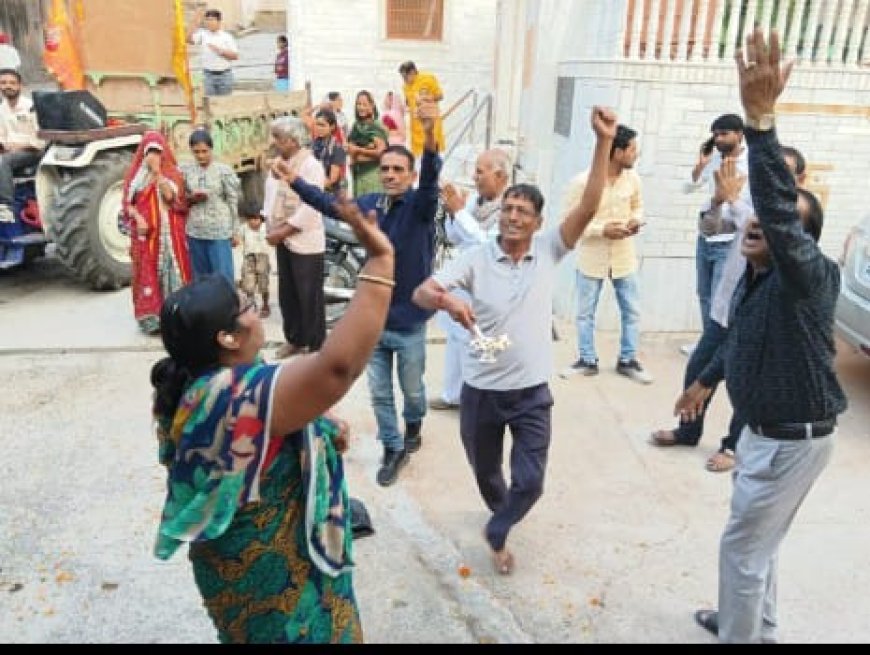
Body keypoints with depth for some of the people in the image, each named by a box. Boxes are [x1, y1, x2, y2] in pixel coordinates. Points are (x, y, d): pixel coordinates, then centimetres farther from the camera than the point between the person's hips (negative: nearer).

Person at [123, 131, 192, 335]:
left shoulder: (173, 173, 6)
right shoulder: (136, 174, 7)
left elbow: (170, 196, -12)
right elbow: (128, 203, 5)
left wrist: (157, 171, -16)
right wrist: (138, 219, -13)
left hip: (170, 232, 0)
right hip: (146, 232, 0)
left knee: (173, 269, -1)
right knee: (148, 272, -1)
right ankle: (150, 316, 1)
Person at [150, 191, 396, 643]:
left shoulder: (198, 385, -3)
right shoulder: (239, 395, -34)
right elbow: (339, 365, -48)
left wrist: (320, 432, -5)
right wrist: (379, 260, -45)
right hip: (270, 576, -9)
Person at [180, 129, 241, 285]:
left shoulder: (224, 171, -4)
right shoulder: (185, 170, 5)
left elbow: (233, 201, -1)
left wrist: (235, 230, 0)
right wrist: (191, 198, -9)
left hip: (220, 232, -3)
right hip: (195, 232, 4)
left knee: (224, 277, -1)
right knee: (200, 277, 11)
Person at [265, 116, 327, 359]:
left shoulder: (311, 166, -14)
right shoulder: (278, 163, 9)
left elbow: (309, 208, -22)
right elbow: (271, 195, 12)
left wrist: (282, 231, -19)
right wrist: (271, 227, -3)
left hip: (305, 241, -7)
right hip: (283, 240, 8)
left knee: (309, 296, 1)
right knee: (287, 293, 15)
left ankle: (316, 345, 14)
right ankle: (295, 339, 30)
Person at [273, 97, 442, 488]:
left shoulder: (420, 206, -15)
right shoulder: (369, 203, -2)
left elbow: (431, 179, -36)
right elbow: (329, 205, 14)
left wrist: (430, 137, -55)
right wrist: (292, 180, 12)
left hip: (410, 321, -4)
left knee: (412, 389, 17)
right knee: (379, 393, 13)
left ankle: (414, 427, 48)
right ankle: (394, 449, 32)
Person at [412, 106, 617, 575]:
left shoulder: (549, 250, -6)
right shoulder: (476, 258, -10)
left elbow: (589, 206, -17)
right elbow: (420, 293, -17)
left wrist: (604, 141, -27)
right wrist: (447, 300, -41)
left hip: (532, 392, 0)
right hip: (480, 391, 0)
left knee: (530, 482, 2)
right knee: (485, 471, 22)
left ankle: (496, 533, 33)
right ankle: (503, 511, 57)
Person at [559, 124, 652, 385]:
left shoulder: (633, 179, -4)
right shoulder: (582, 181, -17)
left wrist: (636, 221, -9)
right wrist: (602, 230, -22)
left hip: (624, 257, 3)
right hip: (592, 257, -3)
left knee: (632, 310, 9)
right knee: (585, 312, 9)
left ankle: (627, 360, 26)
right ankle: (587, 360, 26)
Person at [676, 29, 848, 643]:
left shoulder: (811, 275, -25)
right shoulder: (756, 276, 1)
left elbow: (780, 212, -45)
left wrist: (761, 117, -52)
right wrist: (707, 380, 30)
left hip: (794, 440, -9)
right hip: (764, 429, 9)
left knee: (742, 548, 5)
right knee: (757, 542, 25)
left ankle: (740, 638, 26)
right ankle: (754, 626, 46)